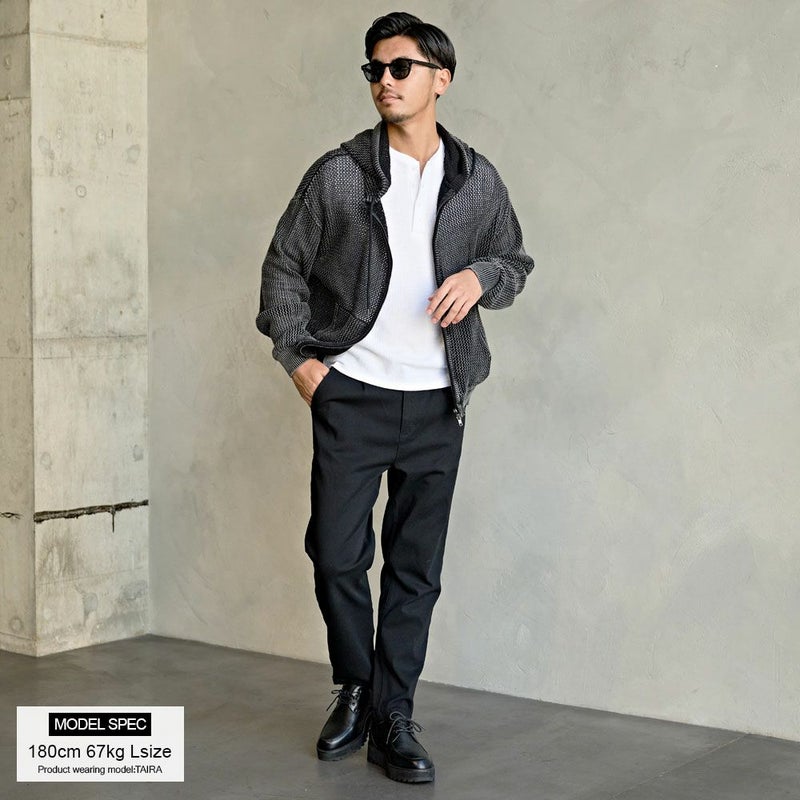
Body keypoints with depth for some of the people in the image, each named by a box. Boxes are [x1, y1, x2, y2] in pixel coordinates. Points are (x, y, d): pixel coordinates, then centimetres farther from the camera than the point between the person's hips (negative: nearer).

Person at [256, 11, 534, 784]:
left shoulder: (477, 180, 4)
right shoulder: (339, 174, -2)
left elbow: (516, 261, 15)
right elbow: (283, 266, 5)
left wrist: (481, 276, -7)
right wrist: (297, 355, -3)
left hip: (437, 401, 2)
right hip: (351, 394, -1)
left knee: (417, 567, 4)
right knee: (337, 552, 0)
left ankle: (392, 719, 14)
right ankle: (354, 691, 23)